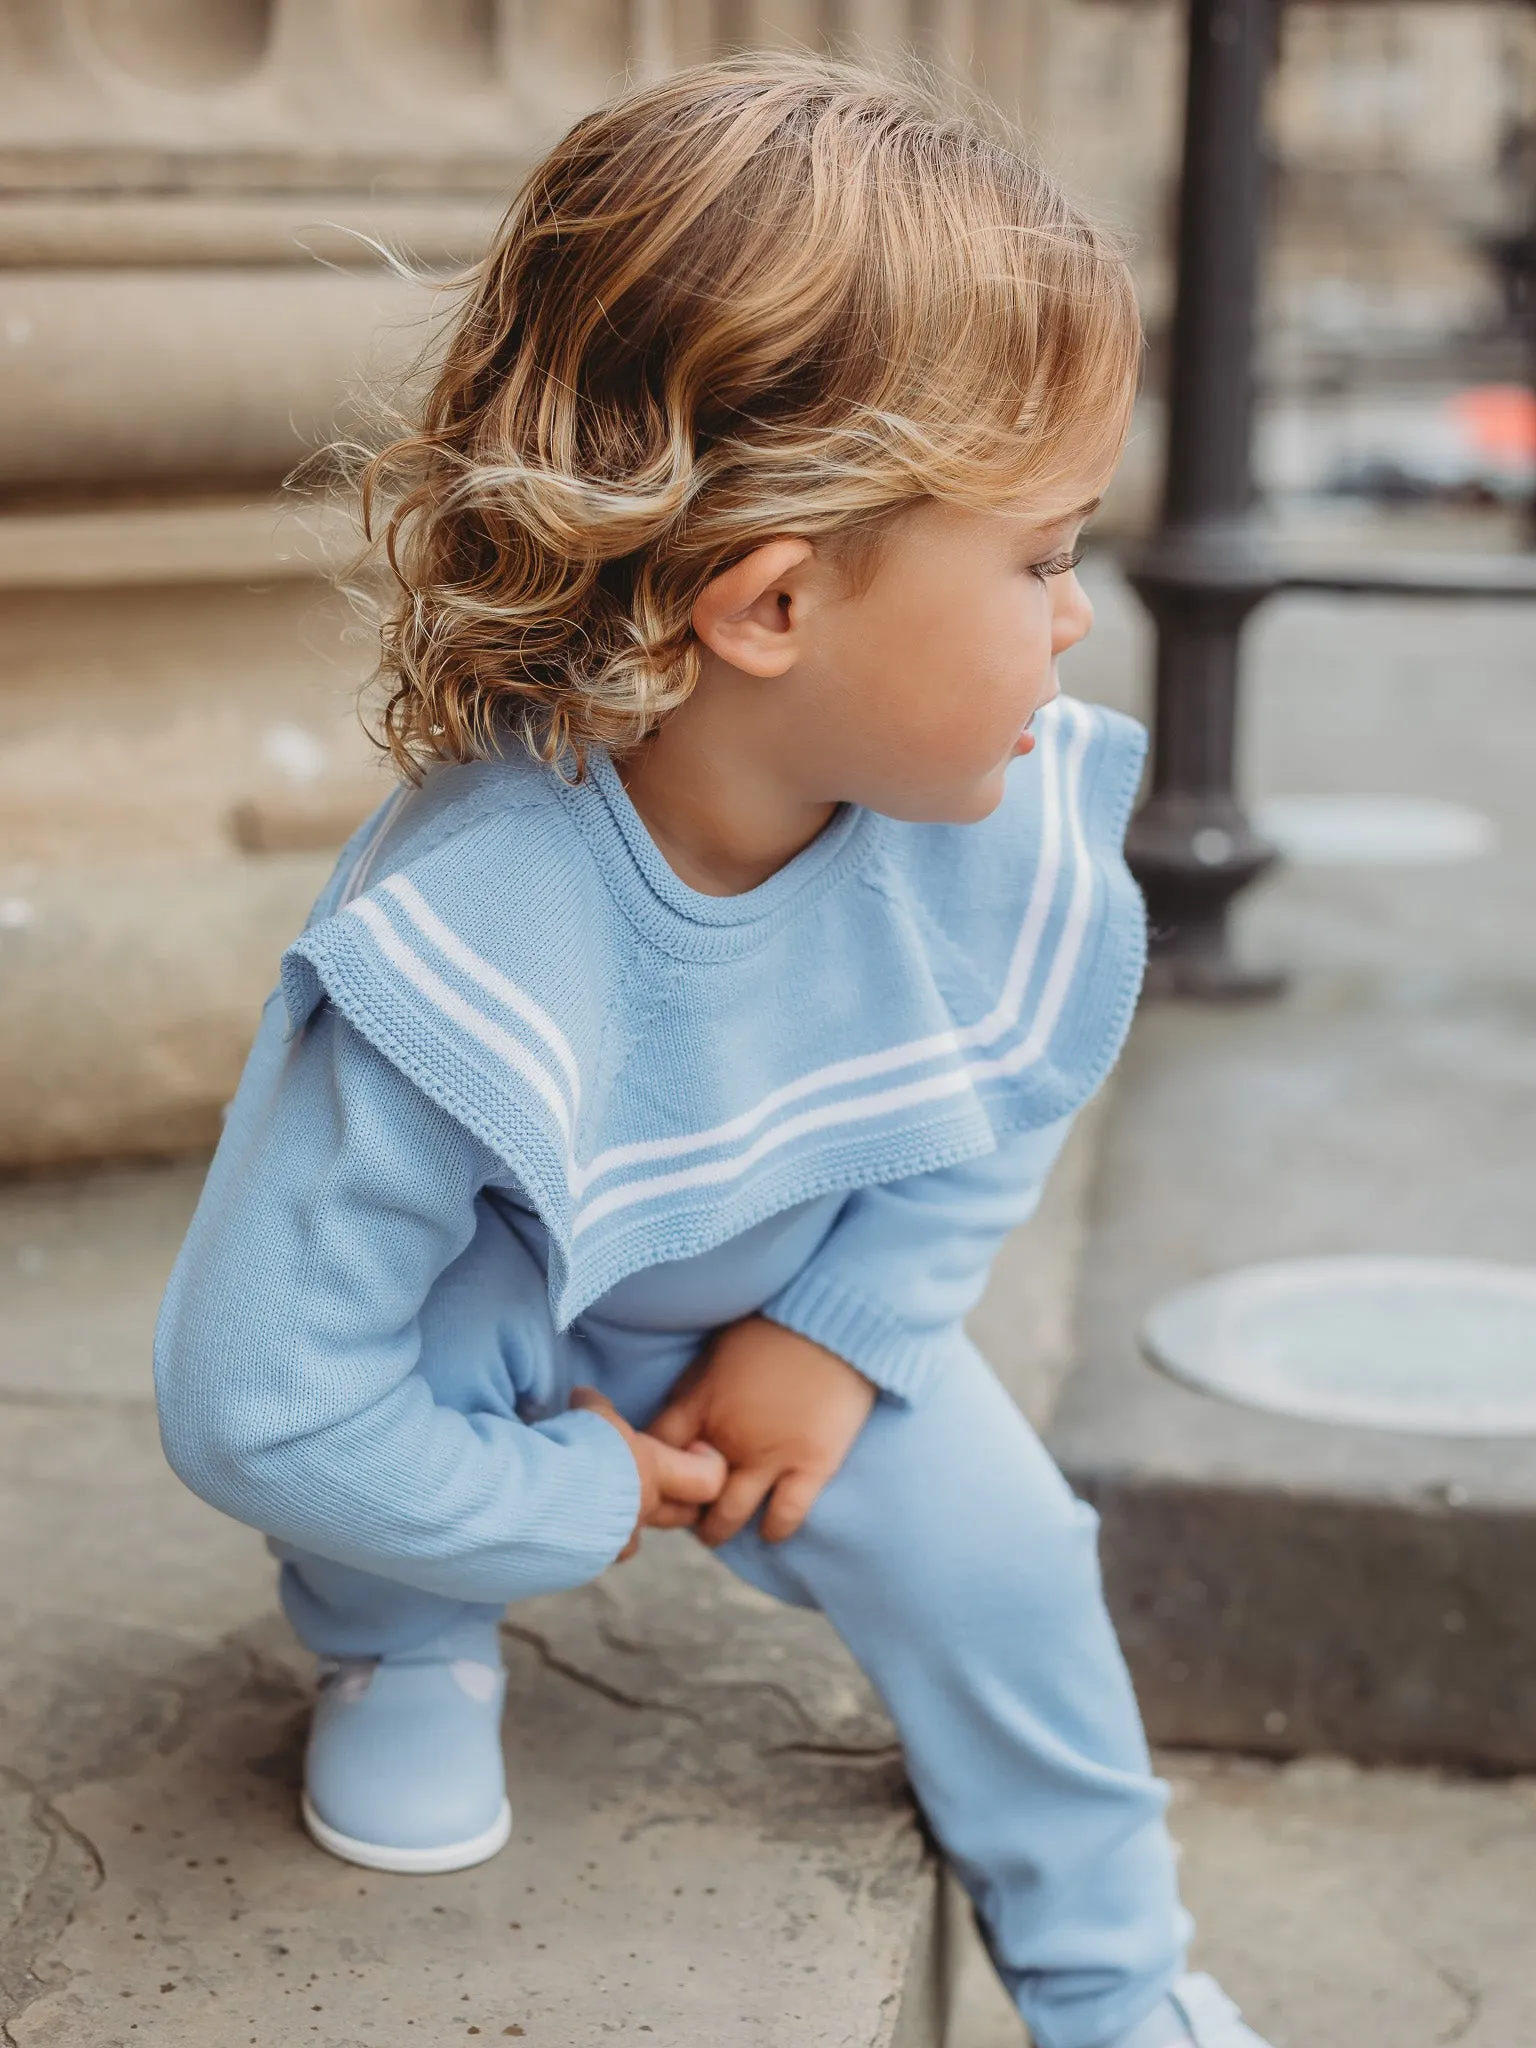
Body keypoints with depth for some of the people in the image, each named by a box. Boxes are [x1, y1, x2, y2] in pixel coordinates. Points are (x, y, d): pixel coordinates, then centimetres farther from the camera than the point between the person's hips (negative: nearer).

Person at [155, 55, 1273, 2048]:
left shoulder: (1016, 831, -27)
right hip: (499, 1322, -3)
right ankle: (405, 1643, 4)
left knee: (990, 1545, -10)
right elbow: (255, 1398, -35)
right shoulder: (456, 960, -43)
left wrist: (844, 1330, -14)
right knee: (376, 1359, -34)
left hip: (802, 1295, 4)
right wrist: (566, 1497, -22)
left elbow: (1019, 1089, -4)